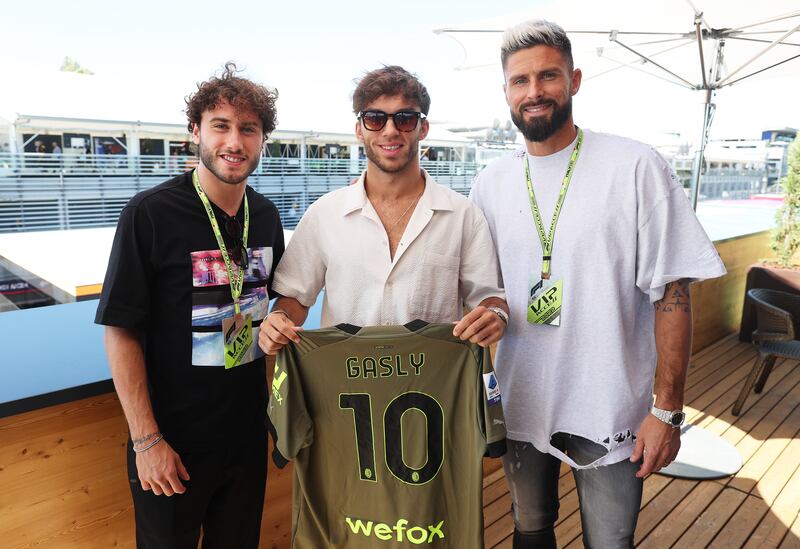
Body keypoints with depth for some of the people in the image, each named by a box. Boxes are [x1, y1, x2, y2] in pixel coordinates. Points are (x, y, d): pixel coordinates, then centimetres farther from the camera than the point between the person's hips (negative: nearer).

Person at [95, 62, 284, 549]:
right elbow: (121, 332, -14)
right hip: (172, 439, -4)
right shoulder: (150, 213, -16)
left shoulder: (266, 215, 0)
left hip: (248, 430, 5)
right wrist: (146, 440, -14)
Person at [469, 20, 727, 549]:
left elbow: (672, 293, -11)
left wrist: (668, 410, -11)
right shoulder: (491, 183, 1)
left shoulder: (635, 167, -11)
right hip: (520, 403, 4)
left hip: (610, 409, -3)